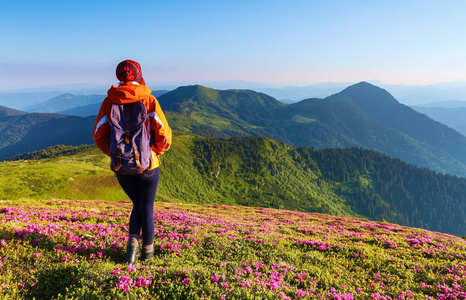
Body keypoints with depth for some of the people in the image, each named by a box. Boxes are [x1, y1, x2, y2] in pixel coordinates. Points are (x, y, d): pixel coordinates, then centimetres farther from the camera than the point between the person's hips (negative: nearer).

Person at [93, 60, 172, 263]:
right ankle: (147, 251, 31)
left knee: (138, 205, 25)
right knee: (147, 209, 16)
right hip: (147, 166, -2)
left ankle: (132, 242, 8)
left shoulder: (109, 101, -1)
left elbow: (99, 135, -2)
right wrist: (156, 152, 6)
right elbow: (164, 135, -13)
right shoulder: (149, 100, -9)